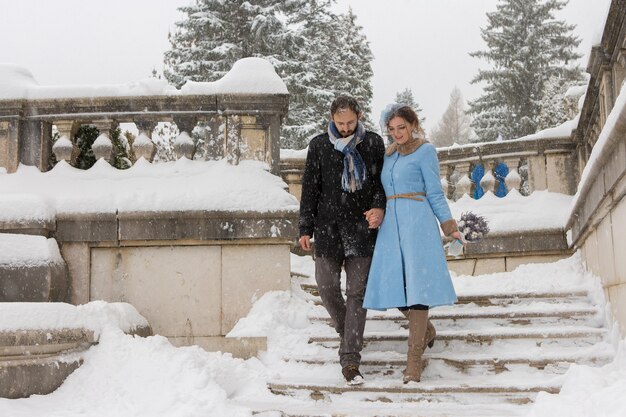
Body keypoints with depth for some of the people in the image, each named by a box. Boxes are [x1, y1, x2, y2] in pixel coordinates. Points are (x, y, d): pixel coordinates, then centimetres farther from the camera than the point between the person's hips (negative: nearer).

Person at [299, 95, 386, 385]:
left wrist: (379, 208, -11)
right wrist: (305, 228, 3)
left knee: (357, 293, -3)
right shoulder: (319, 146, 5)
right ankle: (348, 333, 30)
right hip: (328, 228, 1)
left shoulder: (374, 143, 5)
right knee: (327, 288, 1)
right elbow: (309, 189, 6)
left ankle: (350, 361, -1)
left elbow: (382, 182, 9)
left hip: (362, 228, -1)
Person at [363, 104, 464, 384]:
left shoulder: (425, 151, 3)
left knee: (416, 285, -9)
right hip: (391, 224, 6)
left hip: (417, 222, -6)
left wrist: (449, 225, -8)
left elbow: (435, 194, 1)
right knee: (394, 285, 1)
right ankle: (425, 329, 28)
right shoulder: (388, 154, 19)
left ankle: (414, 358, -7)